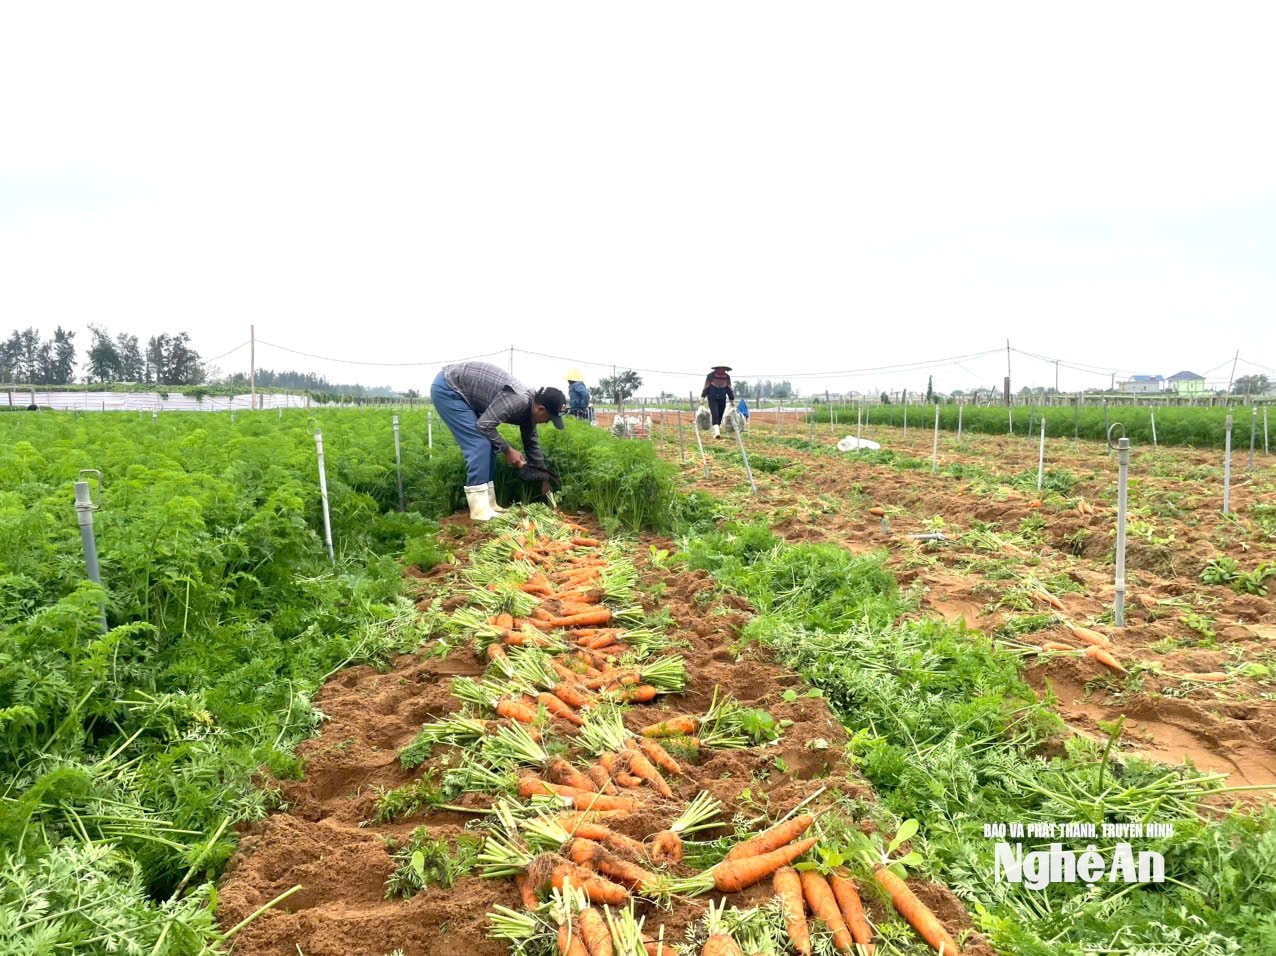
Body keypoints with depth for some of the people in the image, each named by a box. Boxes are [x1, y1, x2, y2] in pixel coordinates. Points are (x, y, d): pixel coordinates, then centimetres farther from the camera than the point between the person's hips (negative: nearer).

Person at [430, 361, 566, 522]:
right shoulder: (519, 401, -27)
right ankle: (480, 510, -13)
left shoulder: (528, 407, 3)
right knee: (480, 444, -15)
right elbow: (484, 424, -27)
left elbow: (531, 443, 15)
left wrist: (544, 477, 19)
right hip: (447, 388, -10)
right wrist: (507, 450, -15)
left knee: (488, 444, 7)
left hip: (461, 393, 10)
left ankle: (488, 504, 11)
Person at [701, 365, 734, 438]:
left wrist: (732, 399, 9)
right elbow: (706, 387, -4)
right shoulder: (710, 376, -5)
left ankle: (716, 432, 11)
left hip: (722, 399, 4)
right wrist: (702, 397, -9)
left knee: (720, 416, 3)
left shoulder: (727, 377, 5)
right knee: (715, 415, -14)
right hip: (712, 398, -4)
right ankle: (717, 432, -23)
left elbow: (729, 389, 10)